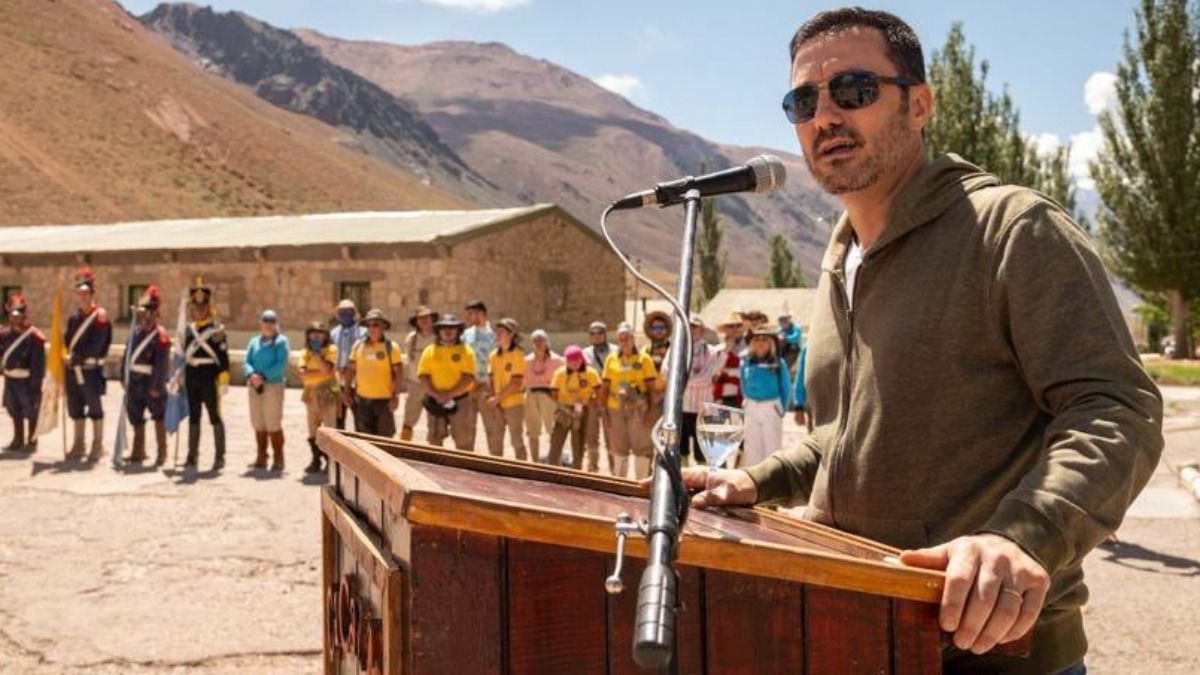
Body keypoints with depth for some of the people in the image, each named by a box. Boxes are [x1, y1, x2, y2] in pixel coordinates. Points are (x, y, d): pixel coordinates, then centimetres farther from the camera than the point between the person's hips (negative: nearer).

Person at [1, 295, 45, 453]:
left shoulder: (34, 336, -14)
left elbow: (38, 362, -16)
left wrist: (35, 383, -18)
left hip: (27, 379, -7)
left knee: (30, 411, 4)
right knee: (14, 410, 15)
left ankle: (32, 441, 16)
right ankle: (18, 440, 27)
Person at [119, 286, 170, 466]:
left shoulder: (161, 336, -13)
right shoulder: (135, 332, 8)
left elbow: (162, 364, -16)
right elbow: (127, 355, 12)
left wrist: (157, 387, -17)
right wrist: (124, 377, 8)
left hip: (151, 383, -7)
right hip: (135, 382, 7)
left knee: (159, 417, 4)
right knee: (136, 418, 13)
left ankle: (161, 453, 14)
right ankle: (138, 452, 25)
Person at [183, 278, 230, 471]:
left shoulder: (216, 329, -4)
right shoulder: (189, 329, 12)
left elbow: (223, 356, -9)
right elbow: (184, 354, 16)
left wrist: (224, 379, -16)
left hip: (209, 375, -5)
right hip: (191, 376, 5)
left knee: (215, 416, -1)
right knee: (193, 417, 10)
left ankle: (220, 456, 4)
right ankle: (192, 456, 17)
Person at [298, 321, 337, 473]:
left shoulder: (331, 349, 0)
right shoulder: (305, 352, 11)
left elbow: (327, 368, -16)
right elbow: (302, 372, -5)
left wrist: (316, 352, -11)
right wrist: (319, 371, -12)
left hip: (327, 394, -5)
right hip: (310, 394, 5)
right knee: (313, 431, 8)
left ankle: (331, 461, -2)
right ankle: (316, 461, 16)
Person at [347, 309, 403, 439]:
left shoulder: (391, 347, -4)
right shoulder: (358, 345, 6)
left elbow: (399, 372, -4)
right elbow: (351, 369, 13)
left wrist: (395, 396, -10)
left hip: (384, 400, -3)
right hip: (362, 400, 3)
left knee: (384, 437, 2)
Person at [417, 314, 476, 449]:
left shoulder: (465, 351, 2)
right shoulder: (430, 351, 9)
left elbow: (468, 377, -7)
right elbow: (423, 376, 2)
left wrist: (449, 394, -16)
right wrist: (437, 395, -12)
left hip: (460, 401, -2)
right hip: (436, 402, 3)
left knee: (464, 441, -3)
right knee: (435, 439, 7)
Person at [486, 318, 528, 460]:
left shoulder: (517, 355, -8)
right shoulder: (494, 355, 9)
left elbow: (516, 383, -13)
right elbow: (491, 379, 8)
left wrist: (497, 398, -16)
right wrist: (493, 399, -7)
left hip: (514, 404, -5)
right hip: (497, 406, 5)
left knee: (517, 440, 1)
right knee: (494, 440, 7)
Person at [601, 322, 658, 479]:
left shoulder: (643, 358, 1)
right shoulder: (611, 359, 8)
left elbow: (651, 387, 0)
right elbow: (606, 386, 9)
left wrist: (649, 410, -8)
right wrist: (605, 412, 4)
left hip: (637, 409, -3)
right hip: (616, 408, 3)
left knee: (641, 447, -1)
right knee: (619, 448, 13)